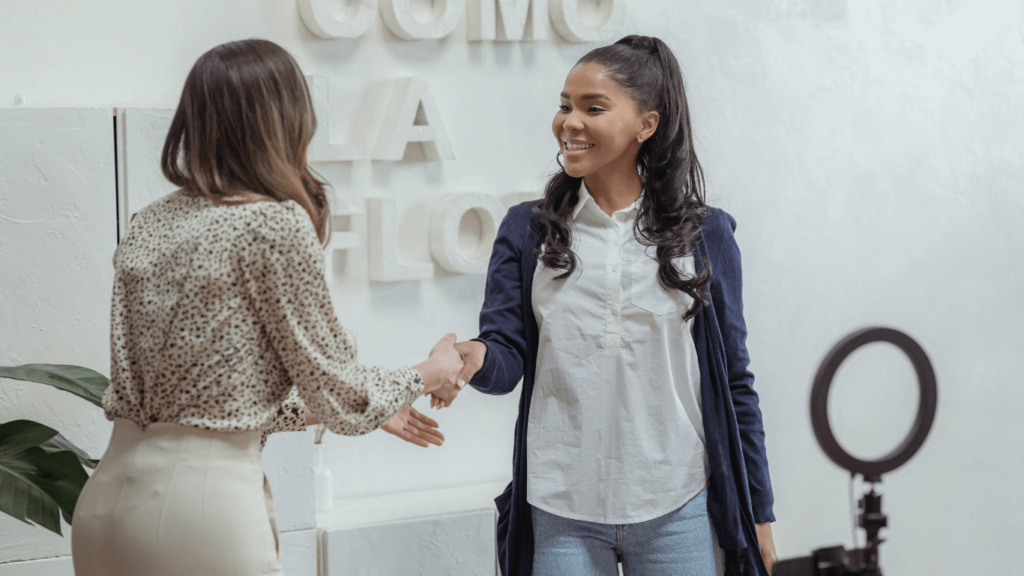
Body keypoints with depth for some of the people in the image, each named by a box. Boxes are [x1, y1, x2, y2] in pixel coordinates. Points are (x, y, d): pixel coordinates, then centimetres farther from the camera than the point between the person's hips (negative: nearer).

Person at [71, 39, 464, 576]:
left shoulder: (150, 224, 11)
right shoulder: (274, 224, -10)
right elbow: (341, 396, -5)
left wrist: (367, 406, 25)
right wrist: (426, 376, 16)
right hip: (201, 498, -7)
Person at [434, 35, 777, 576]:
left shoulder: (704, 235, 4)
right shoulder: (527, 231, 6)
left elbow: (734, 382, 7)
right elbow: (507, 357, 0)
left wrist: (758, 512, 7)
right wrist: (477, 357, -25)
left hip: (677, 512, 0)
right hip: (562, 514, 0)